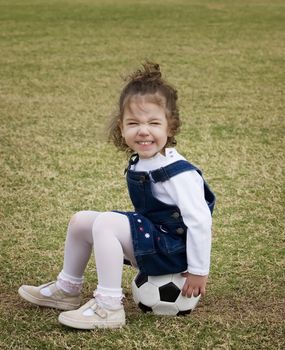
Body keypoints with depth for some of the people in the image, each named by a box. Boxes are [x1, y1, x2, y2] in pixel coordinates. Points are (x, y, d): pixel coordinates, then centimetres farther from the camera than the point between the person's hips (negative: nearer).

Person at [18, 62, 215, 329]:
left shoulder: (179, 174, -24)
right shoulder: (138, 164, 3)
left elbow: (200, 221, -23)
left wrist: (198, 271, -19)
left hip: (172, 249, -9)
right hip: (149, 244, 9)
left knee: (105, 222, -26)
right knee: (81, 220, 8)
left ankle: (109, 308, -20)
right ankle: (67, 289, 24)